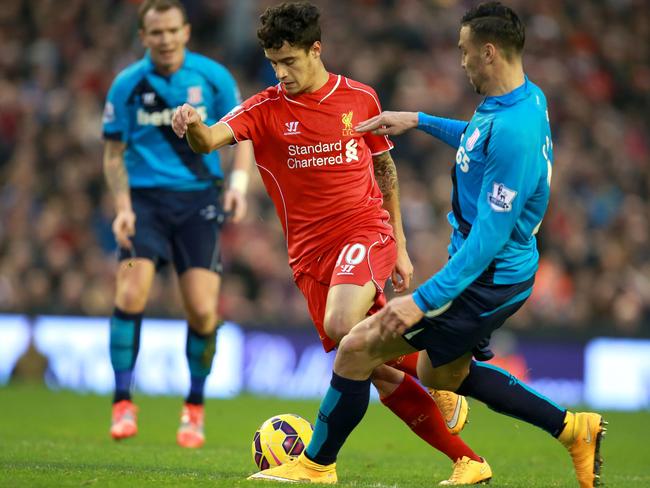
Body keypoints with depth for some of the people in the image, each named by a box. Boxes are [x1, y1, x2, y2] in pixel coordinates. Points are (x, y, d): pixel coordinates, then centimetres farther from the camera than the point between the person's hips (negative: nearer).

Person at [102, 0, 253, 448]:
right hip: (145, 197, 0)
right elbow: (114, 154, 6)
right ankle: (123, 403, -7)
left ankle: (195, 408, 12)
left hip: (198, 198, 0)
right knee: (131, 294, -19)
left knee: (203, 311, -8)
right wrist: (123, 206, -9)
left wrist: (238, 183, -10)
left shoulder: (213, 77, -2)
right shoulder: (127, 85, -2)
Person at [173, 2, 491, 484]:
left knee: (342, 327, -31)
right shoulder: (266, 110, -2)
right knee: (381, 372, 1)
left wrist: (400, 246, 13)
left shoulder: (360, 99, 2)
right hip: (311, 249, 2)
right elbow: (211, 140, -19)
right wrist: (193, 126, -44)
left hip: (366, 228, -2)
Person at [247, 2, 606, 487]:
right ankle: (573, 428, 28)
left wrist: (423, 300, -30)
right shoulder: (527, 98, 1)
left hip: (486, 279, -10)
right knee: (442, 373, 28)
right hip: (498, 273, 10)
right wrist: (419, 120, 26)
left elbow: (489, 236, -30)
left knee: (357, 349, -5)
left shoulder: (512, 133, -29)